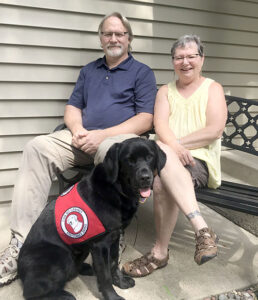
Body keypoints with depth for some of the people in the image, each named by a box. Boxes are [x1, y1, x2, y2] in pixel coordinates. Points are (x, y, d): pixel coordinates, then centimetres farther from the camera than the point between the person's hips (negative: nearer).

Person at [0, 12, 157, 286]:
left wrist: (102, 134, -15)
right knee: (38, 147, -22)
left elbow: (145, 120, -3)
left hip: (118, 137, -4)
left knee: (110, 150, -40)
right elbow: (72, 107, 20)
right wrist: (77, 129, -5)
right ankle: (22, 241, -24)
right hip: (83, 137, 5)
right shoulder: (89, 70, 24)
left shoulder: (142, 73, 9)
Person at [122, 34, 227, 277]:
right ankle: (202, 229, -36)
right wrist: (174, 147, -21)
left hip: (200, 159, -3)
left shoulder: (213, 89, 11)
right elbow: (160, 125, 0)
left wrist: (178, 144, -13)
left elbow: (215, 130, -5)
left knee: (163, 182, -33)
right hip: (167, 156, 3)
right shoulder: (165, 91, 19)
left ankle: (160, 252, -19)